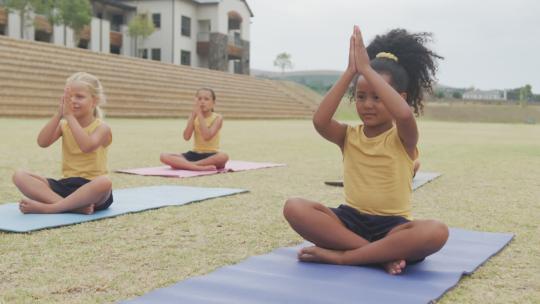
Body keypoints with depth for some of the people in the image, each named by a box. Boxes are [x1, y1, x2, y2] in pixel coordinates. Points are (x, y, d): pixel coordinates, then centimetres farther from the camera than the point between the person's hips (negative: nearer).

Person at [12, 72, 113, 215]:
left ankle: (47, 207, -30)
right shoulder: (64, 125, 9)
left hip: (92, 188, -5)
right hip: (66, 185, 5)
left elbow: (87, 146, -27)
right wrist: (59, 114, -14)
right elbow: (42, 142, -8)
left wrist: (69, 115, -22)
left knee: (105, 182, -41)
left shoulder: (101, 127, -5)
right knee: (19, 176, -13)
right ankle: (75, 206, -33)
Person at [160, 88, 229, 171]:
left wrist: (199, 114, -17)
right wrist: (193, 114, -12)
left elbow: (207, 136, -22)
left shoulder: (217, 117, -4)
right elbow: (186, 137, -9)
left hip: (211, 156, -3)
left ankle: (183, 164, -30)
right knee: (164, 156, -17)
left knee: (224, 156, -40)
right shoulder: (194, 116, 6)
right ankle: (201, 167, -33)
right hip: (195, 154, 3)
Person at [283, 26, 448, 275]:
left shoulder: (403, 139, -3)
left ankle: (339, 256, -27)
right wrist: (350, 72, -16)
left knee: (437, 232, -35)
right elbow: (319, 121, -17)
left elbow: (405, 114, -29)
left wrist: (366, 70, -23)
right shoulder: (348, 136, 6)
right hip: (351, 219, 2)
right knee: (294, 207, -24)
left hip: (392, 225, -2)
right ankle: (382, 255, -26)